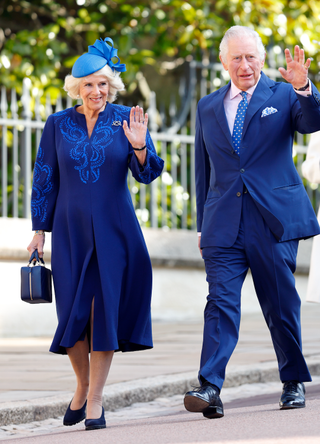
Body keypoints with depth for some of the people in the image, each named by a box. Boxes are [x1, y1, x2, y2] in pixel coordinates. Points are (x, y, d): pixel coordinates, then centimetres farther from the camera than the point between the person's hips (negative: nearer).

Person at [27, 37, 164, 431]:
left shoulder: (127, 120, 1)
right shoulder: (58, 125, 3)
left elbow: (146, 174, -4)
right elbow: (45, 180, 8)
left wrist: (139, 147, -25)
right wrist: (39, 230, 6)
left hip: (114, 231, -1)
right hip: (70, 231, 1)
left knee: (106, 309, -4)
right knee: (73, 311, 0)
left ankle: (95, 398, 2)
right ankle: (82, 385, 22)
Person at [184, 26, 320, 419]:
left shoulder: (283, 96, 5)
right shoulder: (208, 108, 14)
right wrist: (202, 223, 14)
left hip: (274, 220, -2)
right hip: (224, 222, 2)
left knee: (281, 305, 5)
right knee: (221, 302, -10)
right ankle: (210, 389, -20)